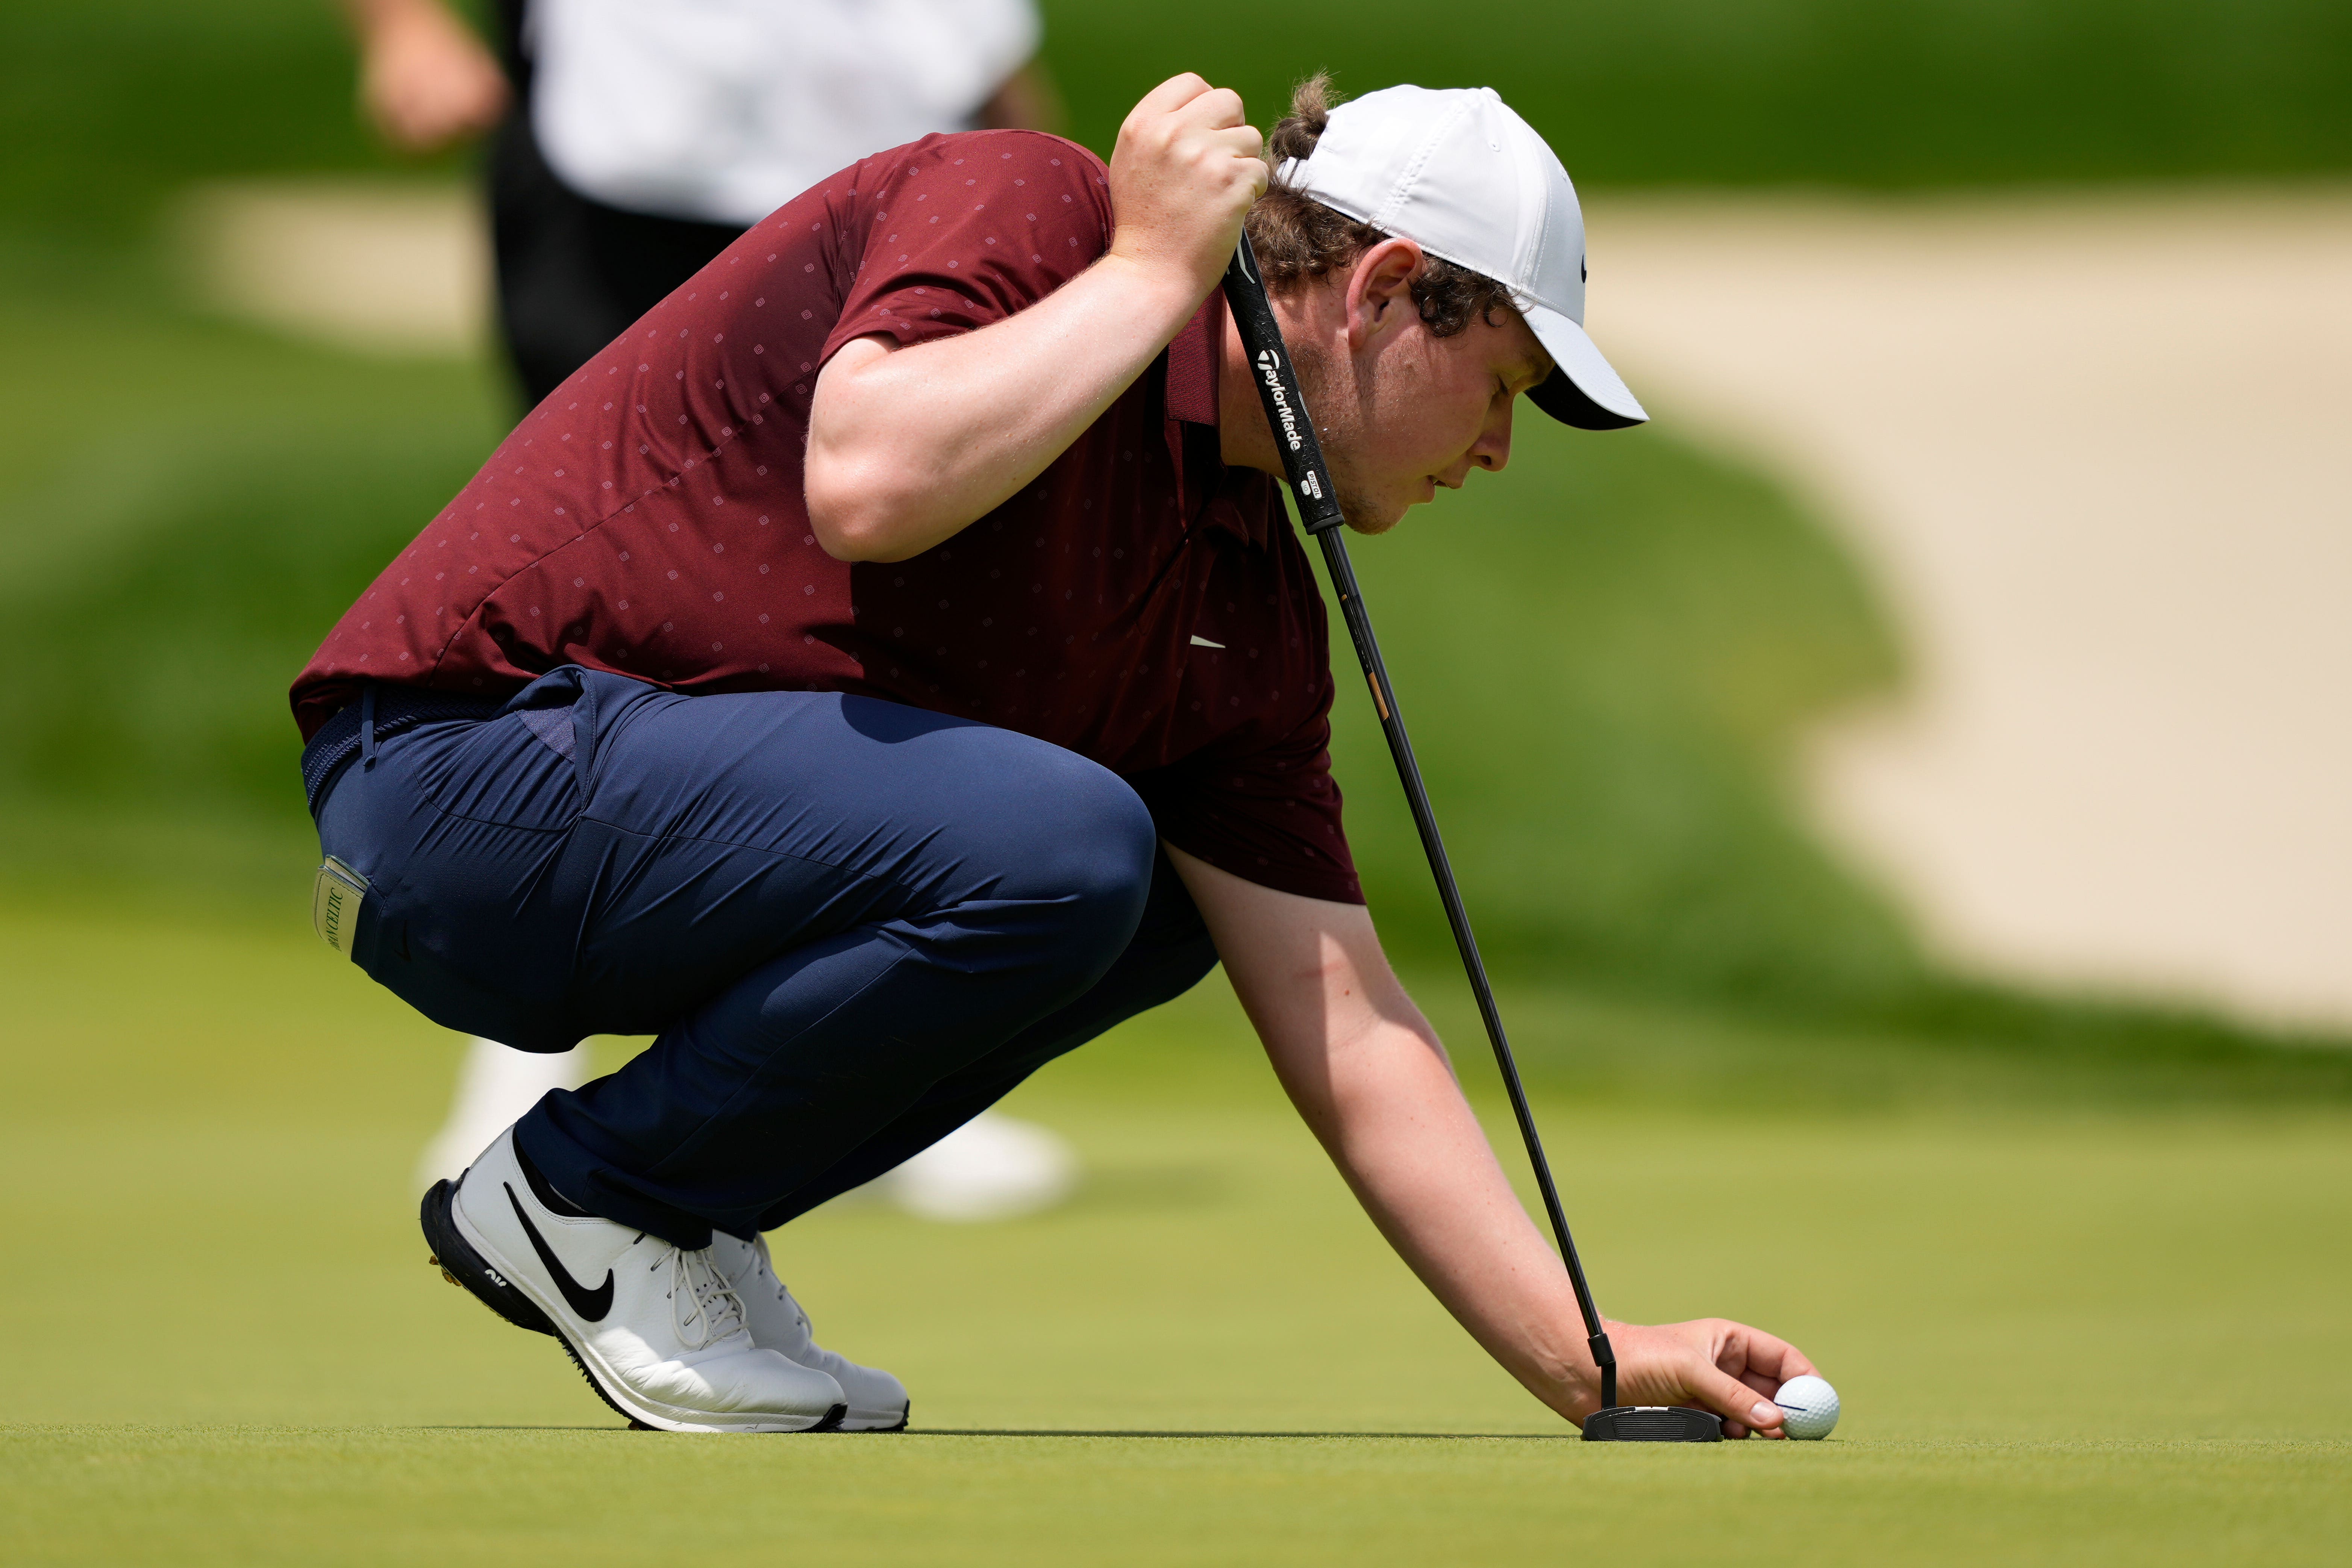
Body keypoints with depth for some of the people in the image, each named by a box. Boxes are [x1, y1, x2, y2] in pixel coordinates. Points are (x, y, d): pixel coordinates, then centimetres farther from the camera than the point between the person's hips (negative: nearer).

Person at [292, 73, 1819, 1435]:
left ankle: (677, 1218, 10)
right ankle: (579, 1196, -6)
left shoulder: (1252, 609, 9)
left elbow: (1350, 1030, 9)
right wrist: (1156, 266, -19)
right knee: (1055, 851, -27)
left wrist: (1586, 1356, 2)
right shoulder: (1019, 206, -13)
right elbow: (868, 482, -34)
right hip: (464, 759, -9)